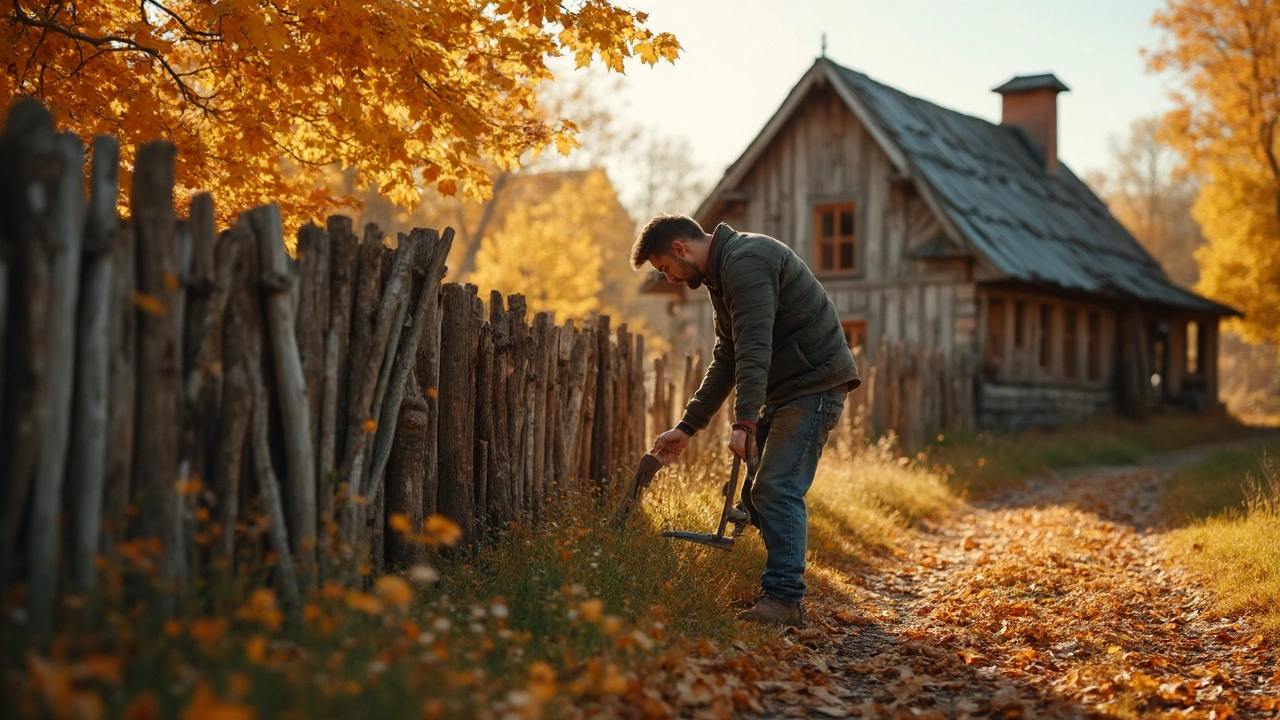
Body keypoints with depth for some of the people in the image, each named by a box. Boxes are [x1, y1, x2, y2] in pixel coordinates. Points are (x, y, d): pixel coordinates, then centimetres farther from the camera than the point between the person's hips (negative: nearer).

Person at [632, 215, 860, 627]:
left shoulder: (745, 261, -17)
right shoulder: (720, 275, 16)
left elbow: (754, 349, -27)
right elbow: (726, 359, 19)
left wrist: (744, 424, -32)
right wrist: (687, 427, 14)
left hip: (815, 384, -11)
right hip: (784, 391, 11)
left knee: (778, 489, -17)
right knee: (756, 493, 8)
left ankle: (784, 598, -14)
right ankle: (779, 593, 12)